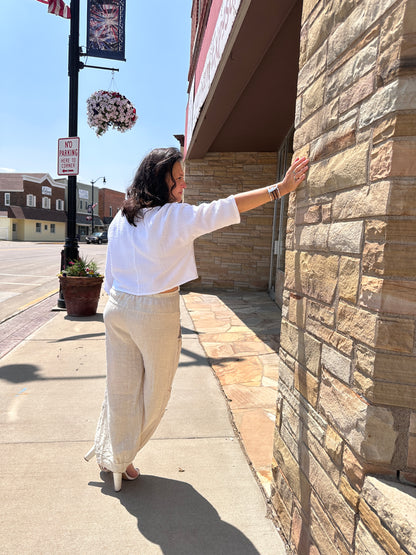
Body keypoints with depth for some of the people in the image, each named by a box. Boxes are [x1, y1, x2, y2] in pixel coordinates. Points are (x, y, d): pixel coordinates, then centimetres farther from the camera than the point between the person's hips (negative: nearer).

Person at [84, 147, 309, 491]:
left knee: (121, 389, 18)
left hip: (118, 307, 6)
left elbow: (111, 273, 9)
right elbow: (227, 209, -19)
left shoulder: (121, 219, 5)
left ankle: (111, 455, 36)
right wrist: (279, 189, -15)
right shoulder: (175, 216, -15)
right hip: (156, 312, -6)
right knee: (153, 392, 15)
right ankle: (120, 461, 32)